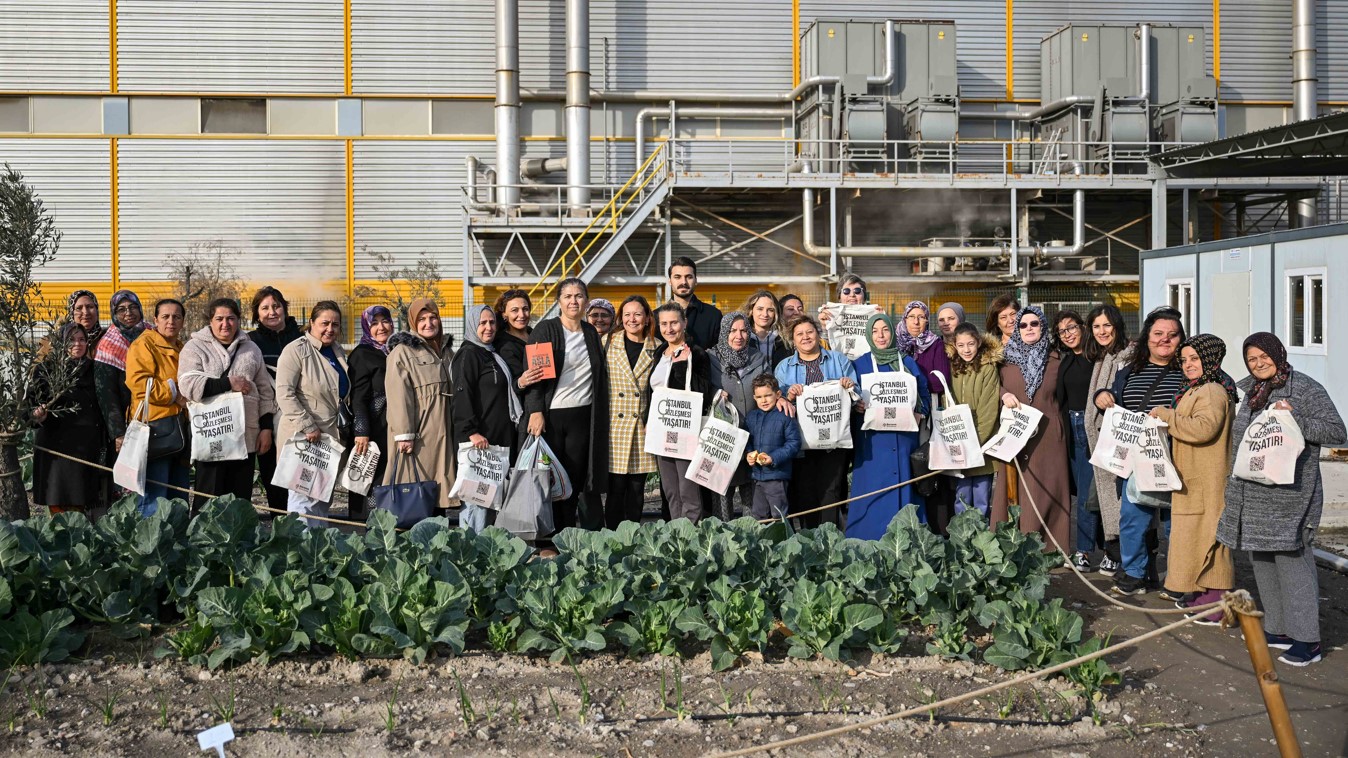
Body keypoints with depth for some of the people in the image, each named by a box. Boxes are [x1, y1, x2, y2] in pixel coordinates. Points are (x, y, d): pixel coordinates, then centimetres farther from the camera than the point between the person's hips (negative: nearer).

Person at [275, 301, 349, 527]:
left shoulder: (338, 352, 14)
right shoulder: (296, 350, -9)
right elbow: (284, 394, -16)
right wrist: (308, 427, -20)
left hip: (330, 434, 8)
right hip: (302, 436, -8)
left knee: (325, 496, 12)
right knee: (304, 495, -11)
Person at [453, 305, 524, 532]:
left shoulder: (492, 355, 21)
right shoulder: (468, 355, -6)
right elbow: (462, 395, -17)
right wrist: (471, 432, -24)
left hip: (499, 437, 9)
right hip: (477, 440, -9)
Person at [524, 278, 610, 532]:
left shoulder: (591, 333, 13)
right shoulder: (546, 330, -2)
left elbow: (600, 376, 18)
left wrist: (599, 419, 11)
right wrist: (535, 411, -17)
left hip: (582, 416, 4)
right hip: (550, 415, -4)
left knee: (575, 479, 5)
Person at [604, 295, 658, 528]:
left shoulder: (657, 349, 7)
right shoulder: (608, 343, 4)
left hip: (643, 424, 2)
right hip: (615, 423, -1)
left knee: (637, 487, 7)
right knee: (616, 486, -2)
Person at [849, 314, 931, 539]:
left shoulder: (908, 363, 11)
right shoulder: (860, 365, 7)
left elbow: (925, 396, 11)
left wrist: (919, 413, -7)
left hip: (904, 438, 1)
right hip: (873, 441, -1)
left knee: (904, 488, 0)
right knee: (874, 493, -4)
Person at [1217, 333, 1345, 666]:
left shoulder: (1306, 389, -7)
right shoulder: (1252, 392, 15)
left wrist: (1294, 418, -21)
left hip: (1289, 495, -8)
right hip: (1254, 497, 8)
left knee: (1292, 562, -7)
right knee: (1263, 563, 12)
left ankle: (1307, 641, -1)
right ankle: (1278, 629, 23)